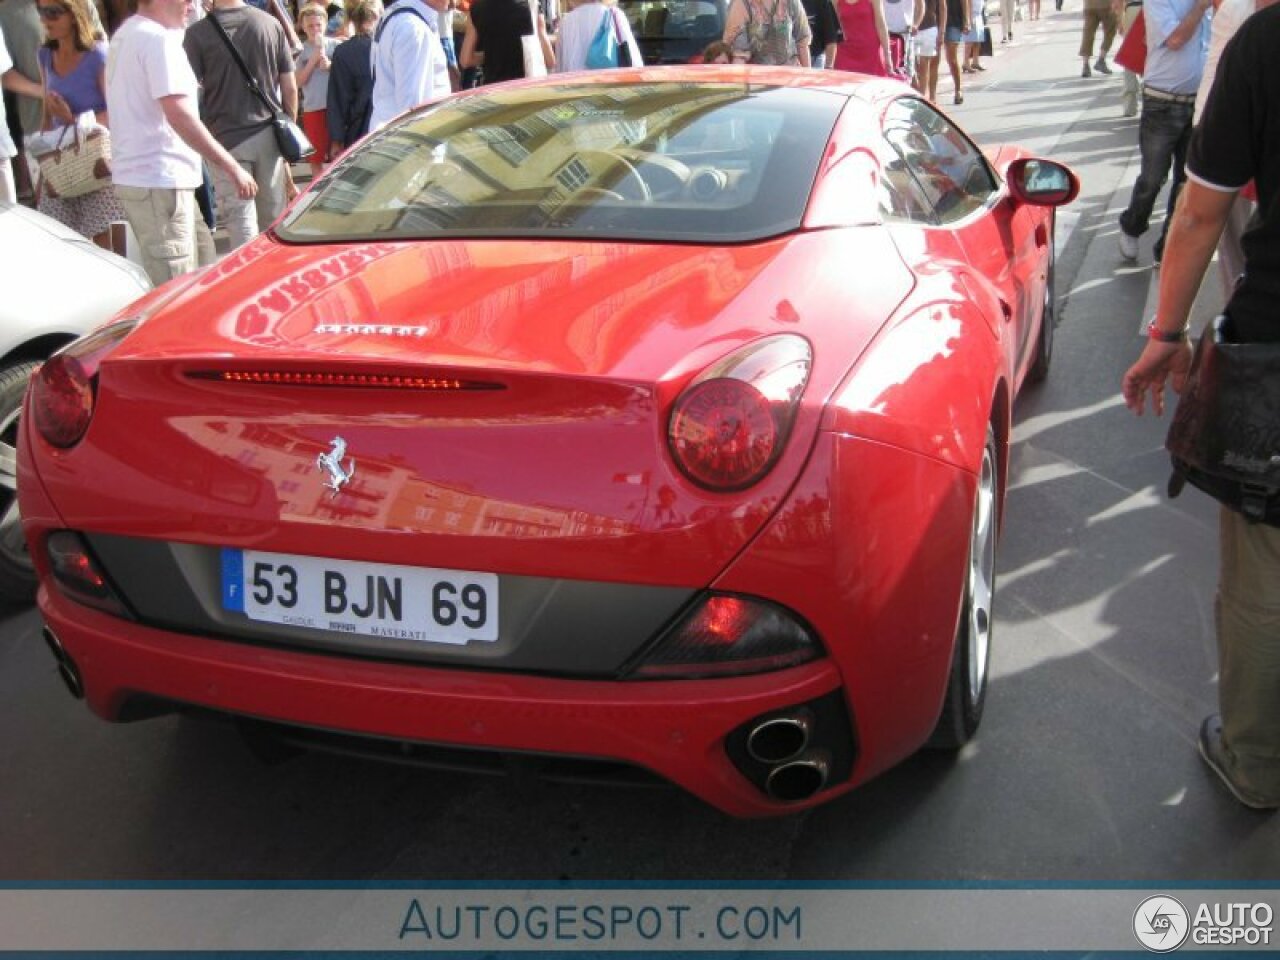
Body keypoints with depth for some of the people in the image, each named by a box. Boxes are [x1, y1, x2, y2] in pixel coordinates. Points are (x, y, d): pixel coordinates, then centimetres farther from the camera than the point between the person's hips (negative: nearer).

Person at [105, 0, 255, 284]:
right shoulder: (158, 39, -13)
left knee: (162, 285, 15)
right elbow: (178, 114, -22)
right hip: (159, 179, -10)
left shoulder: (124, 35, 16)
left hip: (134, 174, 10)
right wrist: (231, 167, -22)